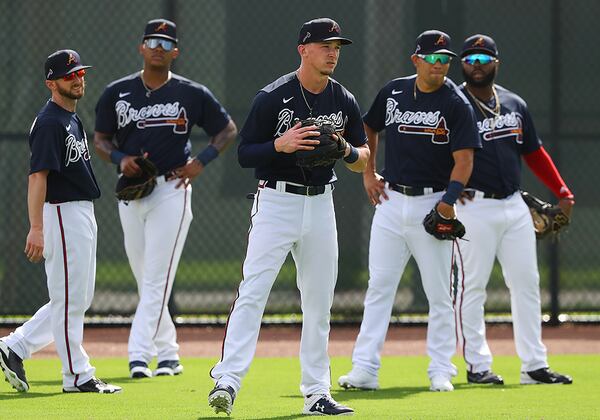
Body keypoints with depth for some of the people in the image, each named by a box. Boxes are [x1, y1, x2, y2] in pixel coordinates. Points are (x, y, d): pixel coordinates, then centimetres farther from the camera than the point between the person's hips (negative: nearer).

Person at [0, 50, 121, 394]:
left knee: (79, 298, 14)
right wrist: (37, 228, -29)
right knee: (70, 299, -3)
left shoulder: (72, 118, 15)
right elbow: (38, 176, -22)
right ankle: (78, 376, 2)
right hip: (63, 213, -10)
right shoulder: (49, 123, -15)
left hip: (83, 214, 10)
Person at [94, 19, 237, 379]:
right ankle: (168, 355, 18)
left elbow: (228, 130, 9)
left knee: (157, 279, -12)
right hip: (130, 192, 4)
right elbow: (100, 139, 12)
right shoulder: (117, 93, 6)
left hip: (171, 190, -4)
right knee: (145, 279, 8)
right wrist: (120, 159, -9)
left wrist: (200, 163, -4)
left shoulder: (192, 94, 0)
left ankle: (140, 355, -19)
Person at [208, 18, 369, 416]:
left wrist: (346, 151, -10)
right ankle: (227, 381, -20)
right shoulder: (273, 97, -8)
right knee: (253, 292, -15)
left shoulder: (345, 102, 6)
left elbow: (364, 160, 12)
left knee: (319, 302, 7)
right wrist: (281, 145, -24)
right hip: (276, 203, -5)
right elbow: (245, 154, -7)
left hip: (320, 204, 5)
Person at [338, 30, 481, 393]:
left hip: (432, 203, -3)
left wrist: (449, 200, -24)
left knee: (439, 293, 1)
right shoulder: (394, 92, 6)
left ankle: (441, 371, 9)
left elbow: (464, 159, -11)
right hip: (391, 200, 3)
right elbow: (368, 128, 23)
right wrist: (368, 172, 12)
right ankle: (365, 369, 0)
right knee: (379, 287, 0)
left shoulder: (456, 104, -6)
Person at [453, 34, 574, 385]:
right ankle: (477, 366, 3)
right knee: (472, 286, -3)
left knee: (527, 283, 5)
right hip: (475, 208, -6)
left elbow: (534, 152, 19)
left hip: (515, 207, 6)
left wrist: (562, 192, 12)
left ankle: (534, 366, 9)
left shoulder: (515, 105, 13)